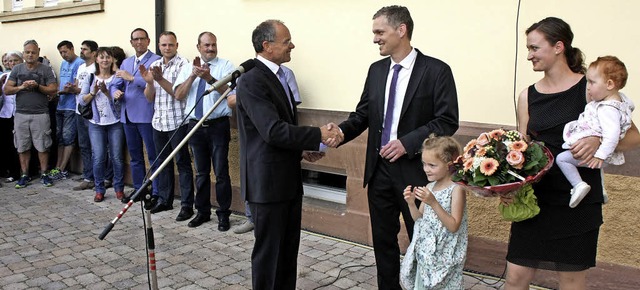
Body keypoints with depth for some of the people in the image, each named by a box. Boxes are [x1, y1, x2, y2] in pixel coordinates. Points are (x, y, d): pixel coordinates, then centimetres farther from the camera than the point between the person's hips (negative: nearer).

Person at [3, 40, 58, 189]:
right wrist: (21, 87, -12)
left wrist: (37, 86, -17)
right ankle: (24, 175, 18)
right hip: (21, 114, 3)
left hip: (40, 114, -2)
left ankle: (43, 174, 14)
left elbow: (53, 90, -4)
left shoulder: (46, 69, 1)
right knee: (23, 147, 8)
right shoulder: (17, 69, 8)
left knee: (42, 146, 2)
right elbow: (6, 90, 4)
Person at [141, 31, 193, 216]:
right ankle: (164, 200, 25)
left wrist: (160, 79, -21)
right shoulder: (154, 65, 12)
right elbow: (149, 98, 10)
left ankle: (187, 204, 5)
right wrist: (149, 82, -8)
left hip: (177, 122, -6)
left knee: (182, 163, -1)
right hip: (159, 122, 6)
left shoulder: (182, 64, -6)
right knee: (163, 162, 13)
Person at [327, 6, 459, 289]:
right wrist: (342, 132, -10)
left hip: (415, 170, -5)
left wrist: (408, 143, -22)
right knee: (382, 239, 15)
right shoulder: (376, 70, 8)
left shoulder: (436, 70, -9)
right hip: (379, 169, 5)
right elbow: (363, 114, 9)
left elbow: (447, 121, -12)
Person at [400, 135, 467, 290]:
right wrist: (411, 203, -8)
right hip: (425, 252, 6)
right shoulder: (429, 187, 4)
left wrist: (433, 203, -27)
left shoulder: (456, 189, -14)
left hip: (445, 255, -6)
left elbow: (453, 226, -19)